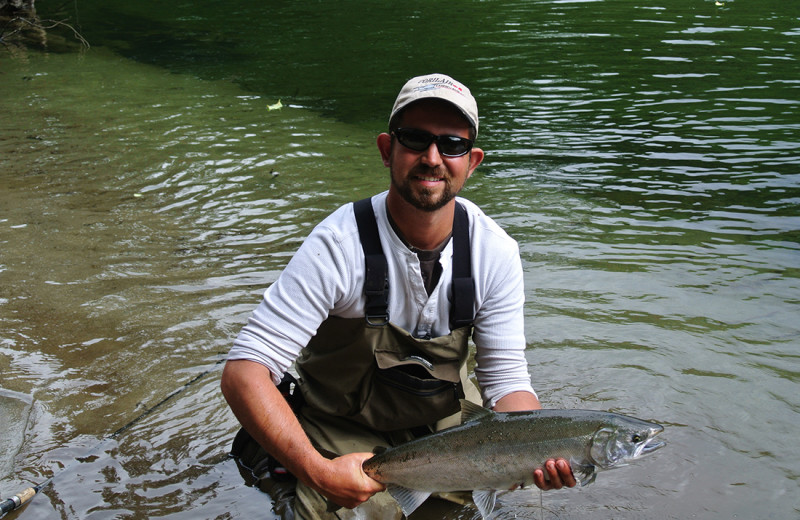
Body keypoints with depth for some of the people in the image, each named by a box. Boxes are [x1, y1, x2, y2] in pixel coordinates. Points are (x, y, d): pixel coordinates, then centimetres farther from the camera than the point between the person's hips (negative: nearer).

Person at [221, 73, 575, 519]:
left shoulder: (495, 252, -17)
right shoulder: (338, 246, -29)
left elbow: (506, 380, -13)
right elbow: (245, 371, -32)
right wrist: (317, 471, -43)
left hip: (446, 416, 4)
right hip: (345, 432, -3)